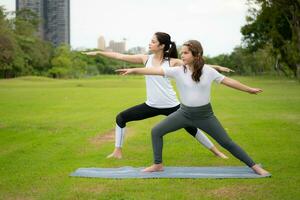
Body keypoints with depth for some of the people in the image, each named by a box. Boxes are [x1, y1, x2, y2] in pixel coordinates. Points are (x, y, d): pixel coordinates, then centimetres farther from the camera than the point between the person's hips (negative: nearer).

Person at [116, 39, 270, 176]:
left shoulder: (208, 71, -11)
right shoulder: (178, 71, -11)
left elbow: (228, 81, -1)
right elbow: (156, 71, -19)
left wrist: (249, 90, 7)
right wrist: (134, 70, -28)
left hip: (205, 115, -2)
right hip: (184, 113, 2)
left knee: (226, 142, 0)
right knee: (156, 131, -4)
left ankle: (254, 166, 14)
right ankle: (158, 165, 13)